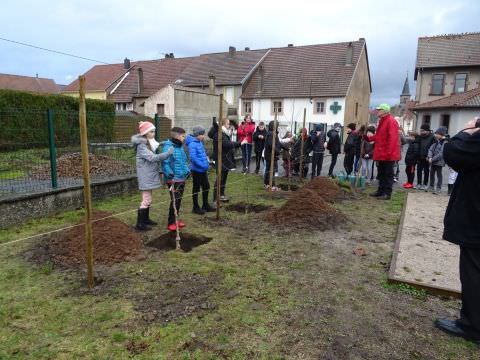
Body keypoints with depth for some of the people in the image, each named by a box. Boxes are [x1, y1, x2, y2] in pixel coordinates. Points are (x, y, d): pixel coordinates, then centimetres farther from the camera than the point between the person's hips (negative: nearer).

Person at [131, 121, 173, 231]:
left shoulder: (150, 143, 12)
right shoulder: (141, 145, -18)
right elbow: (152, 158, -29)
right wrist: (168, 153, -32)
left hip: (150, 176, 9)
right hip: (145, 176, -9)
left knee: (148, 199, 17)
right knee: (146, 200, -6)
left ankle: (146, 219, 30)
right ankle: (139, 224, 2)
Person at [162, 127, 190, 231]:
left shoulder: (180, 147, 11)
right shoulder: (168, 147, -16)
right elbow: (165, 163, -24)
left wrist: (187, 170, 12)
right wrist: (169, 173, -35)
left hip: (182, 178, 9)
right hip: (174, 179, -9)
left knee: (179, 200, 17)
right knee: (174, 200, -4)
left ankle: (175, 219, 31)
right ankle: (171, 223, 7)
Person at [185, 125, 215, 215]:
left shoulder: (200, 142, 8)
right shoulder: (192, 144, -19)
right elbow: (193, 157, -28)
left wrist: (207, 162, 8)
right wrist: (203, 165, -24)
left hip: (203, 170, 9)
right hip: (196, 170, -9)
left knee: (206, 186, 17)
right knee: (196, 188, 5)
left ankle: (205, 205, 32)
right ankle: (196, 207, 19)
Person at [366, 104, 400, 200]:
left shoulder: (391, 121, -14)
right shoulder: (382, 121, 16)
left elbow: (392, 138, -21)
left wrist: (389, 152, -25)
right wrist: (370, 137, 8)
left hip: (388, 155, -10)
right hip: (381, 154, 10)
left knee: (388, 174, -2)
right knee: (381, 173, 15)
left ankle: (387, 194, 3)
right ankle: (381, 191, 24)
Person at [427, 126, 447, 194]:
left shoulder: (445, 143, -14)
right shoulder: (436, 142, 8)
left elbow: (441, 153, -20)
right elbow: (431, 149, 4)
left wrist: (433, 159, -18)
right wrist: (430, 157, -12)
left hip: (439, 162, -7)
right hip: (433, 161, 7)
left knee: (439, 174, 2)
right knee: (432, 173, 14)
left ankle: (438, 188, 11)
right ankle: (431, 187, 26)